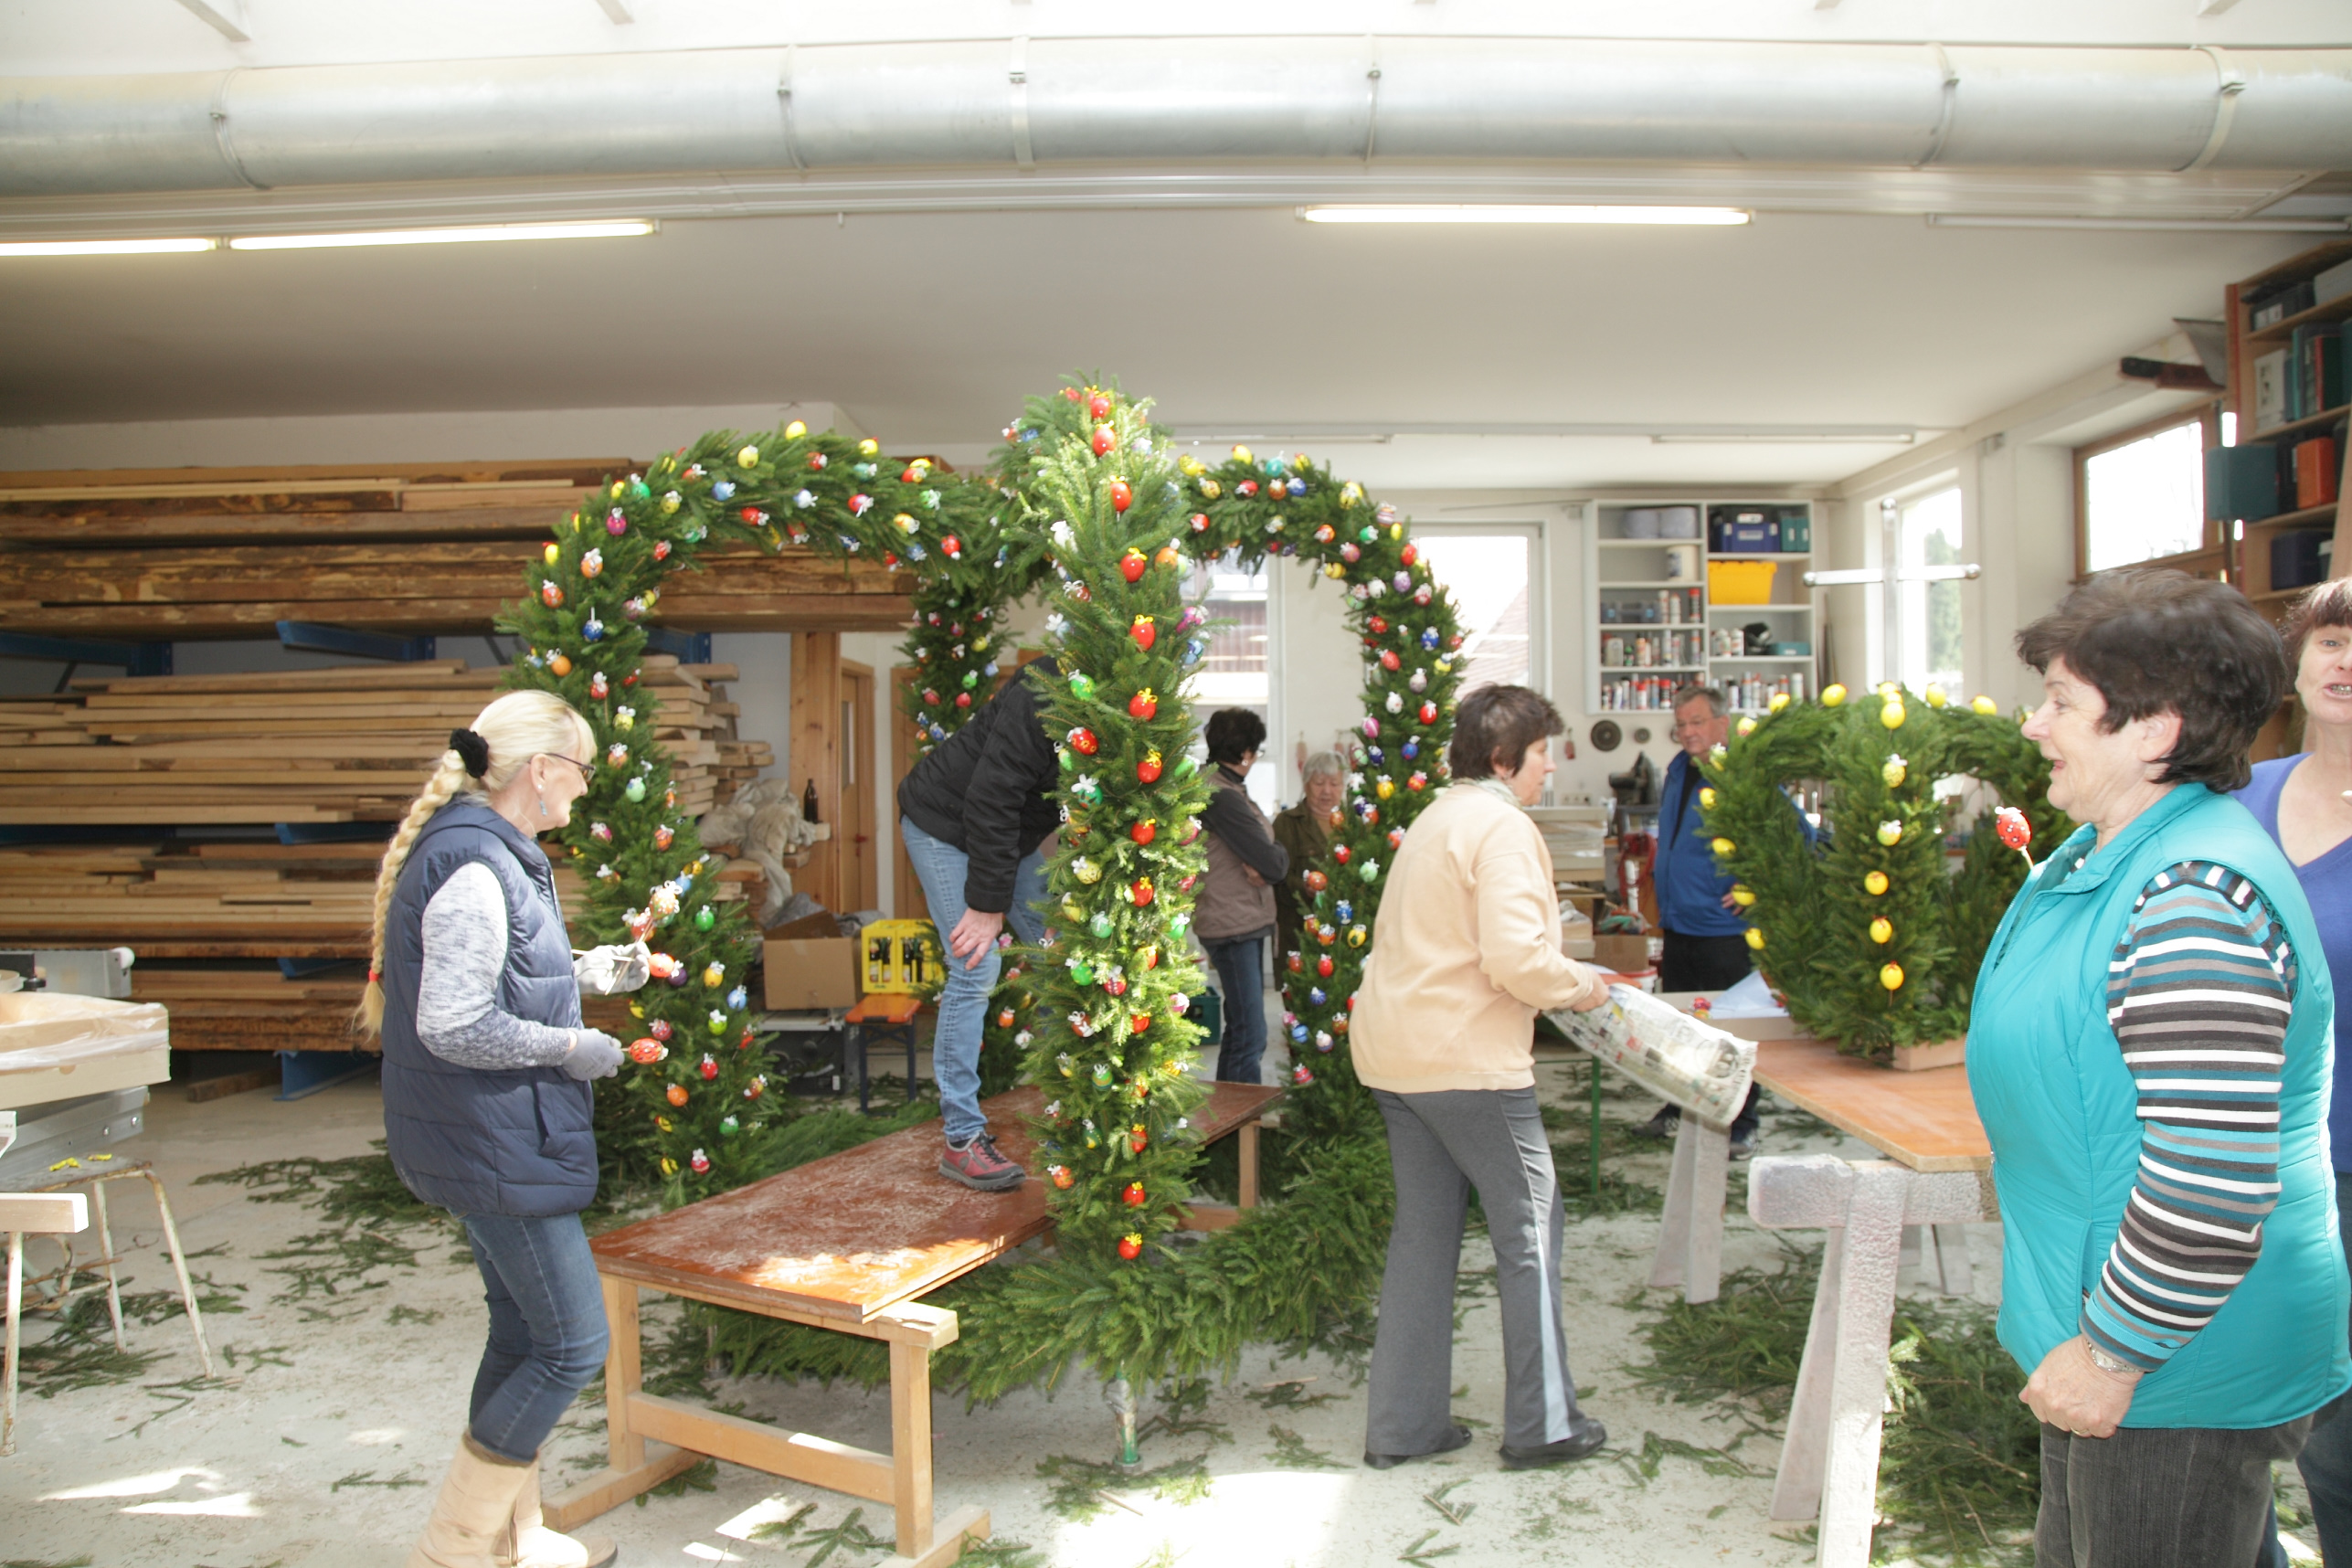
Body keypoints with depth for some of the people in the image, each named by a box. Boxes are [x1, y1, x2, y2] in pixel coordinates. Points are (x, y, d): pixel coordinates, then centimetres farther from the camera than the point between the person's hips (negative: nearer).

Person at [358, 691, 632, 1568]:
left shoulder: (492, 853, 10)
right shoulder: (475, 868, -22)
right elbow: (455, 1028, -26)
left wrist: (588, 969, 14)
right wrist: (572, 1047, -16)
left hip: (496, 1141, 11)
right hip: (500, 1146, -11)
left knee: (522, 1335, 19)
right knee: (573, 1345, -1)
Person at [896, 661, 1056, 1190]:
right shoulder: (1042, 700, -32)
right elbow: (992, 798, -32)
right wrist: (988, 903, -29)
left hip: (1009, 833, 9)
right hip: (944, 824, -9)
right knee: (976, 968, -14)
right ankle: (962, 1139, -9)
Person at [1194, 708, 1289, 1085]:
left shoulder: (1228, 788, 14)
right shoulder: (1221, 795, -18)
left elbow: (1269, 861, 10)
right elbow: (1273, 863, -22)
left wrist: (1264, 864, -11)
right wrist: (1279, 857, 0)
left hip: (1247, 922, 11)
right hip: (1232, 926, -11)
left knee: (1239, 1029, 18)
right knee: (1250, 1036, -9)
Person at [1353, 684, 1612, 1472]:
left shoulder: (1434, 819, 17)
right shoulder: (1502, 826, -13)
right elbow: (1515, 957, -23)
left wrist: (1559, 972, 17)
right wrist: (1581, 985, -5)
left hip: (1395, 1052, 9)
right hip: (1466, 1060, -9)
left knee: (1423, 1230, 14)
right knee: (1529, 1229, 5)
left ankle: (1402, 1423, 19)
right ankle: (1541, 1424, 15)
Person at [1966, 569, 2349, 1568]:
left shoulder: (2196, 898, -27)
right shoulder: (2100, 855, 8)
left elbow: (2212, 1183, -31)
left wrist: (2112, 1354, -21)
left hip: (2179, 1376, -10)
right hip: (2094, 1333, 10)